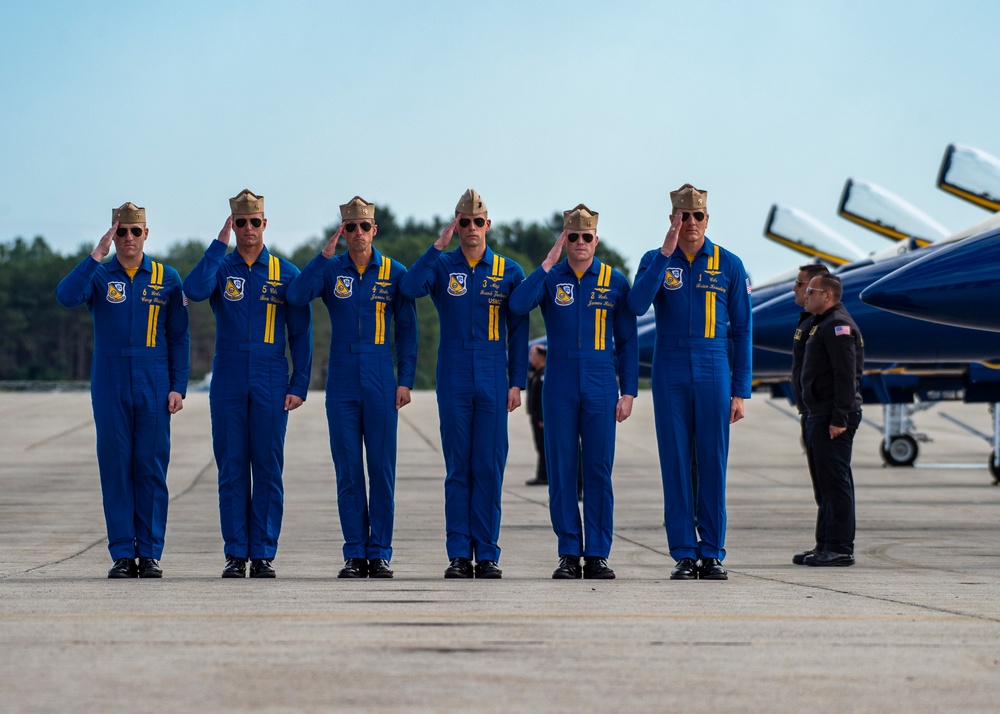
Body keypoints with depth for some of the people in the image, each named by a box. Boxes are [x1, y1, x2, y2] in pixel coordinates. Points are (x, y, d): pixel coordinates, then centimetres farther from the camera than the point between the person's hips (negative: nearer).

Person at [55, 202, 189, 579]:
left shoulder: (167, 278, 6)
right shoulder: (97, 275, 5)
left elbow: (179, 337, 7)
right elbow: (65, 296, -17)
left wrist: (178, 387, -1)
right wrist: (96, 256, -22)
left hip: (154, 387, 0)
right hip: (110, 387, 0)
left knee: (151, 468, 0)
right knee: (115, 467, -1)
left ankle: (150, 554, 4)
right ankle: (122, 555, 3)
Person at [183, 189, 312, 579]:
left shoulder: (286, 272, 5)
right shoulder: (219, 267, 6)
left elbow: (301, 333, 5)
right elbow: (194, 290, -18)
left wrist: (299, 385, -2)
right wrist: (220, 244, -14)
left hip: (271, 385, -1)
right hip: (227, 383, 1)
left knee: (268, 470, 0)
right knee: (231, 470, 1)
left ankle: (264, 555, 5)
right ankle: (236, 555, 6)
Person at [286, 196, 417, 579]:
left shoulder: (394, 273, 3)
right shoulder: (329, 270, 4)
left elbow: (406, 330, 5)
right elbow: (296, 296, -13)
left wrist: (405, 381, -1)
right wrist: (324, 256, -16)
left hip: (381, 385, -1)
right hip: (342, 385, 1)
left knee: (382, 471, 0)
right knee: (348, 472, 2)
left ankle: (380, 554, 6)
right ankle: (355, 555, 7)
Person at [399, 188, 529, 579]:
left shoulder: (509, 271, 6)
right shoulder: (441, 266, 5)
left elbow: (518, 331, 7)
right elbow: (409, 287, -16)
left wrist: (517, 382, 1)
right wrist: (439, 246, -17)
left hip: (493, 382, 0)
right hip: (454, 382, 0)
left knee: (489, 468, 0)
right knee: (458, 469, 1)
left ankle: (487, 554, 5)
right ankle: (459, 554, 4)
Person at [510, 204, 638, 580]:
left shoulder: (615, 282, 5)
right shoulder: (550, 278, 4)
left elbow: (627, 341, 7)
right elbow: (518, 304, -16)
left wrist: (628, 392, 2)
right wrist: (549, 263, -17)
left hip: (601, 389, 0)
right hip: (560, 389, 0)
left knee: (598, 471, 0)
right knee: (561, 471, 0)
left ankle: (597, 555, 5)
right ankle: (569, 555, 6)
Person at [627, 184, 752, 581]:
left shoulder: (729, 265, 5)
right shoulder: (656, 261, 5)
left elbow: (741, 330, 6)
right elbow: (637, 305, -14)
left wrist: (741, 391, 1)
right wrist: (666, 254, -18)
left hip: (714, 374, 0)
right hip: (670, 375, 0)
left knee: (713, 463, 0)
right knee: (676, 464, 0)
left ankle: (712, 553, 6)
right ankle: (684, 555, 4)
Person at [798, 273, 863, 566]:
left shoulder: (838, 325, -12)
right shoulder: (822, 325, 22)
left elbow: (846, 375, -20)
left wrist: (840, 418, -24)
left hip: (833, 417, -11)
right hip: (819, 416, 11)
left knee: (835, 482, -11)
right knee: (826, 484, 13)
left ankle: (840, 548, -11)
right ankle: (826, 546, 17)